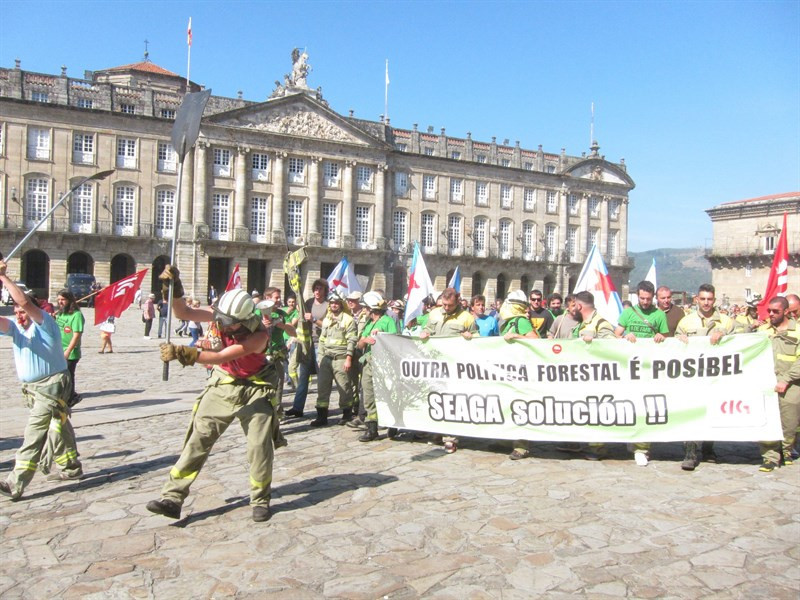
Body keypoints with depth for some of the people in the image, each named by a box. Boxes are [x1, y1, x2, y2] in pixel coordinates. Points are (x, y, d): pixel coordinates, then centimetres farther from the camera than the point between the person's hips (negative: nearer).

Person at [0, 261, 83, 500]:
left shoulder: (45, 323, -11)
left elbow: (25, 301, -27)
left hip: (52, 385, -8)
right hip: (31, 388, 8)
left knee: (35, 432, -13)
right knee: (57, 427, 18)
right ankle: (71, 467, 31)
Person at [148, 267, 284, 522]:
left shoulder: (258, 335, -31)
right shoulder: (223, 314, -16)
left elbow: (220, 356, -37)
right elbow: (184, 313, -17)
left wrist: (183, 353, -45)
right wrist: (174, 289, -33)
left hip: (254, 389, -4)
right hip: (222, 385, 4)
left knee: (260, 446, -6)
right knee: (197, 439, 1)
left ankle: (261, 500, 14)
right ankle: (172, 498, 6)